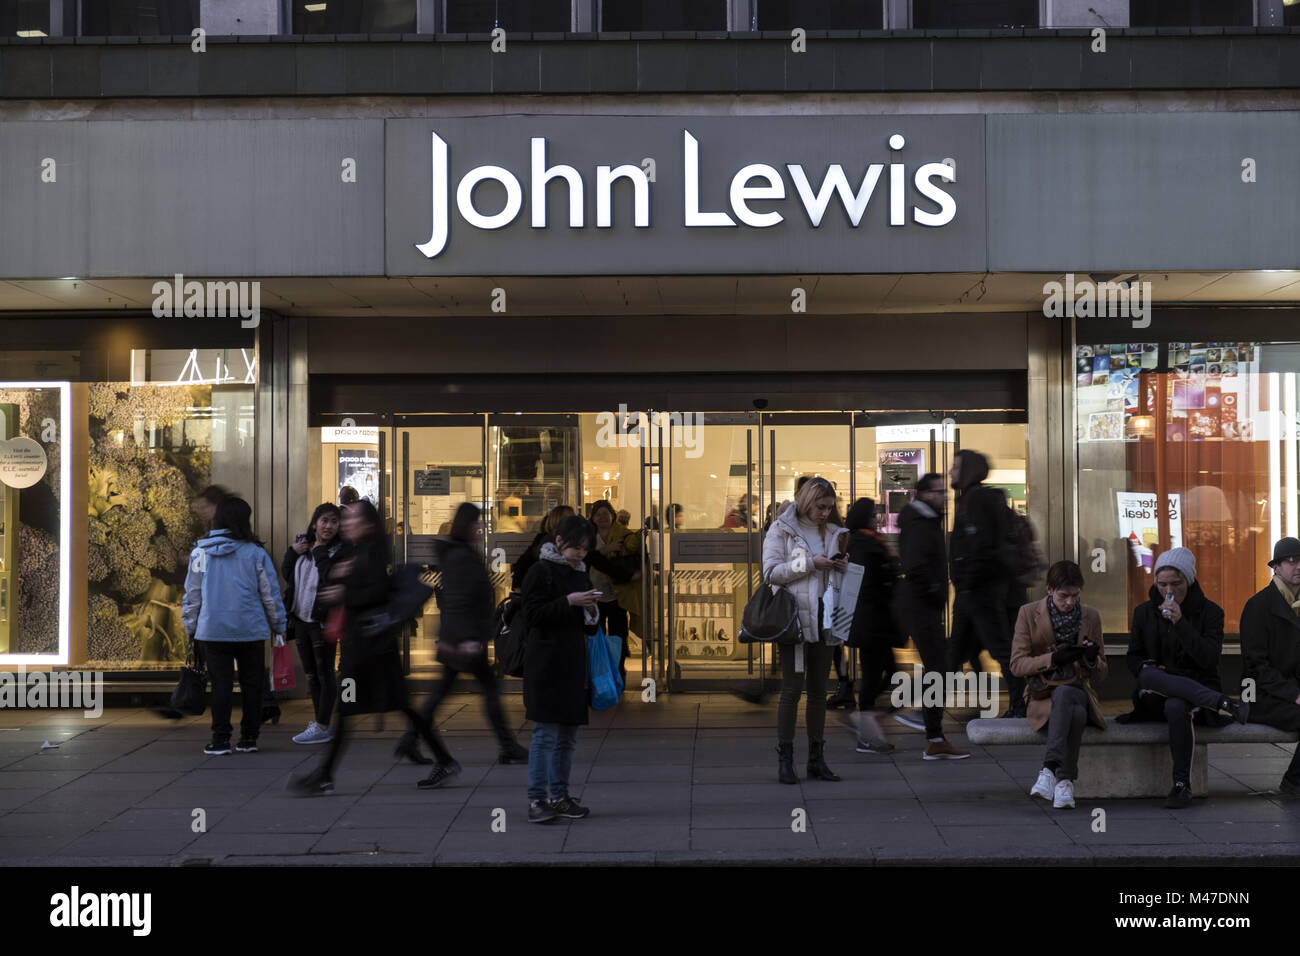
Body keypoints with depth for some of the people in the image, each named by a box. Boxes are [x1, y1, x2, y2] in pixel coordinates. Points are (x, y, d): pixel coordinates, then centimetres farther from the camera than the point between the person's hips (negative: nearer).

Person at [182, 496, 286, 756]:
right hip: (250, 630, -1)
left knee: (221, 684, 7)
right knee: (252, 684, 9)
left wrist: (191, 628, 17)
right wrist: (278, 626, 12)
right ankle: (249, 739, 12)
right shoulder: (255, 552, -4)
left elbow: (192, 595, 6)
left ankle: (220, 739, 5)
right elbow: (270, 594, 1)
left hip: (212, 630, 1)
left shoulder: (200, 552, 1)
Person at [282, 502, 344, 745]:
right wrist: (292, 551, -3)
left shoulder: (340, 551, -10)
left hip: (323, 621, -7)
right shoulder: (303, 543, 10)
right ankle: (318, 722, 24)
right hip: (301, 619, 7)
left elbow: (332, 577, -24)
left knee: (324, 673, -2)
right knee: (310, 674, 14)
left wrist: (320, 552, -16)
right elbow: (286, 574, 12)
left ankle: (322, 727, 1)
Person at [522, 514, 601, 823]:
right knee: (546, 733, -8)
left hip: (573, 664, 7)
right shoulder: (540, 571, -4)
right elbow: (532, 614, -12)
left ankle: (559, 796, 15)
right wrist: (569, 601, -19)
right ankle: (537, 799, -5)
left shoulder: (581, 575, 16)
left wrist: (591, 611, -2)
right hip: (545, 664, -7)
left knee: (568, 736, 9)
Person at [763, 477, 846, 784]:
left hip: (823, 619, 6)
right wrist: (809, 563, -16)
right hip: (794, 618, -5)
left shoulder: (831, 531, 14)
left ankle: (817, 758, 15)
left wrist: (841, 567, 0)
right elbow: (771, 572, -10)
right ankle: (785, 759, 0)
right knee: (792, 689, -6)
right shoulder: (781, 529, -2)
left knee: (819, 690, 9)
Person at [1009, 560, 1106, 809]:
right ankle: (1066, 780, -37)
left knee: (1063, 694, -37)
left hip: (1079, 694, 1)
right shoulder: (1029, 614, 2)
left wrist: (1092, 658, -11)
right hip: (1043, 698, -1)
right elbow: (1017, 665, -2)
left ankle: (1050, 770, -39)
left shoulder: (1091, 616, 9)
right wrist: (1053, 658, -17)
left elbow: (1100, 673, 13)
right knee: (1075, 713, -37)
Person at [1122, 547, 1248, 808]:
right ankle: (1224, 702, -35)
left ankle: (1182, 784, -33)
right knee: (1149, 676, -36)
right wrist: (1147, 668, -9)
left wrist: (1180, 622, -17)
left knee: (1176, 706, -39)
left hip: (1196, 687, -2)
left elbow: (1209, 659, -10)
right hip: (1154, 698, 2)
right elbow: (1133, 657, 16)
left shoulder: (1210, 612, 3)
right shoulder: (1144, 612, 12)